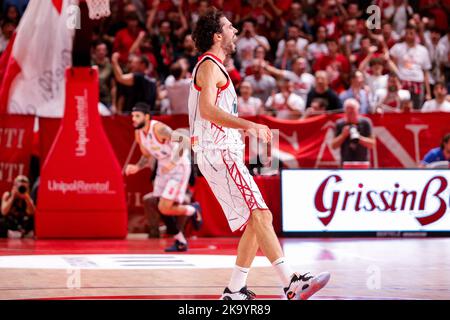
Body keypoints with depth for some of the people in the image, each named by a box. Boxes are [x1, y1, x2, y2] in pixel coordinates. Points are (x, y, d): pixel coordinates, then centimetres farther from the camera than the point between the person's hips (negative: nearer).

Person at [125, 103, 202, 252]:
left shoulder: (158, 128, -25)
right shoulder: (138, 133, 1)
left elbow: (183, 140, -33)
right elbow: (146, 156, 16)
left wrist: (173, 163, -41)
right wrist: (137, 167, -4)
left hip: (179, 167, -9)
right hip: (163, 168, 9)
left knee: (165, 209, -16)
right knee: (163, 208, 7)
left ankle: (193, 210, 12)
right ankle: (180, 242, 22)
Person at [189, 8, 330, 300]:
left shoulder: (211, 67, 24)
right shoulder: (209, 65, -8)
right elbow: (207, 109, -23)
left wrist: (247, 129, 26)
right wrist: (248, 125, -28)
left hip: (224, 154, 11)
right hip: (219, 154, -11)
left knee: (256, 221, 7)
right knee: (260, 215, -19)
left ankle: (234, 291, 8)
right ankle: (292, 282, -28)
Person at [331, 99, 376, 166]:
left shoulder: (365, 122, 0)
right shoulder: (340, 124, 4)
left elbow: (372, 144, -2)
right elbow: (334, 146, 4)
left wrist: (359, 138, -17)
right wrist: (343, 135, -12)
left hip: (362, 162, -1)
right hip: (346, 163, 1)